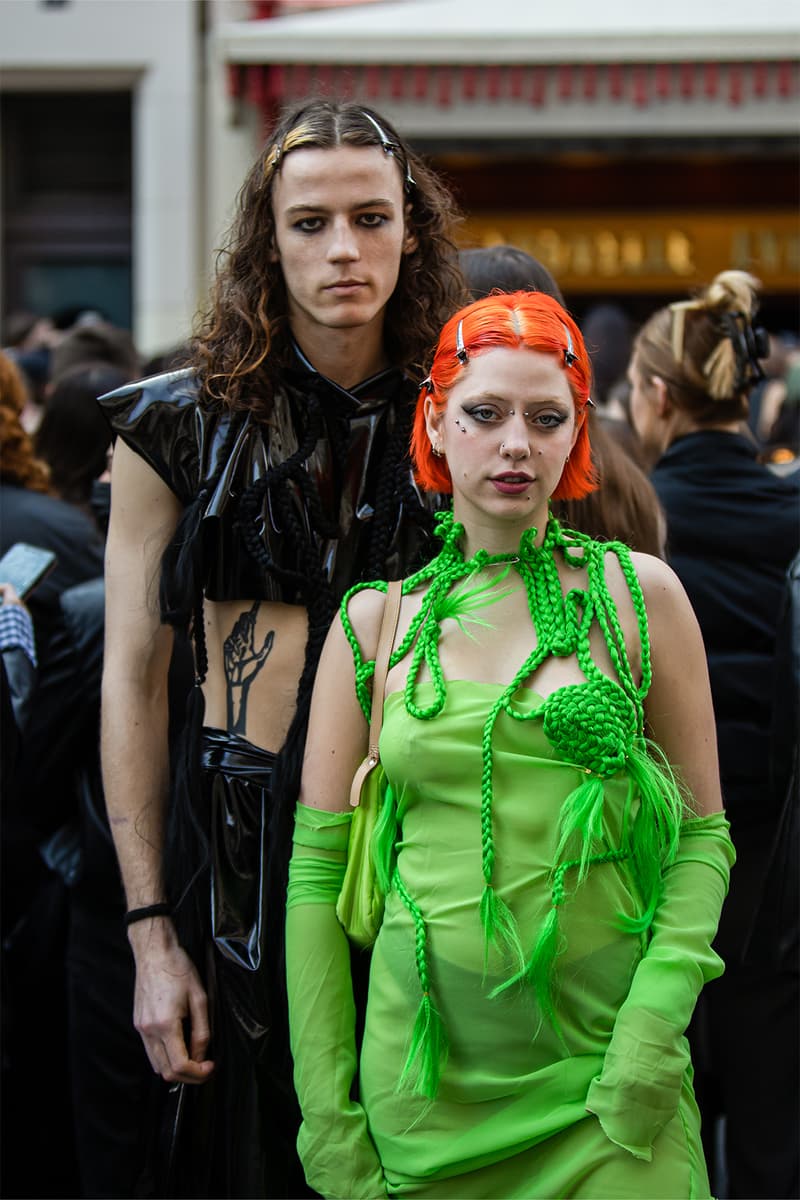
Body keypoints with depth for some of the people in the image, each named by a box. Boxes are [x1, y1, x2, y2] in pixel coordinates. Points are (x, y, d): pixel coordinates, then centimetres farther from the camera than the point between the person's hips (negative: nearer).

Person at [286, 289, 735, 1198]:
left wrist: (657, 1019, -10)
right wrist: (325, 1108, 0)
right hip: (426, 1077, 1)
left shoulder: (636, 593, 2)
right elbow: (318, 865, 5)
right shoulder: (374, 622, 5)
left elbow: (702, 832, 4)